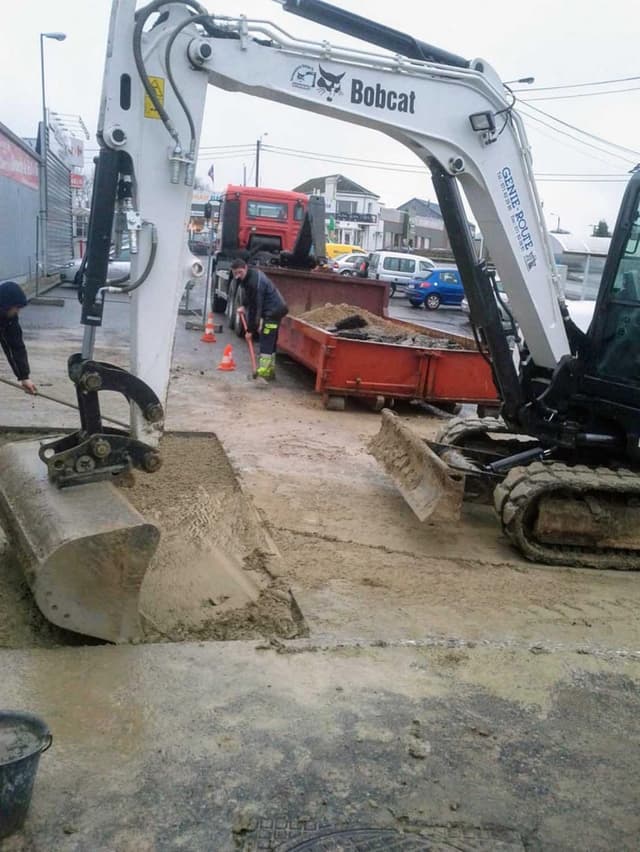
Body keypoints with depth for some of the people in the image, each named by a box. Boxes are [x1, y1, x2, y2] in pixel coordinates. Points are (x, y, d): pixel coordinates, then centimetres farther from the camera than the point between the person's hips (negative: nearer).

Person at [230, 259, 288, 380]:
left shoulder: (254, 282, -26)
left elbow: (255, 307, -24)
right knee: (271, 341, 15)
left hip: (273, 311, -11)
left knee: (266, 341, -10)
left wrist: (250, 329, -19)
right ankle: (270, 370, 23)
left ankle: (263, 372, -8)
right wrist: (244, 305, 15)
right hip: (276, 308, 11)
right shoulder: (252, 274, 5)